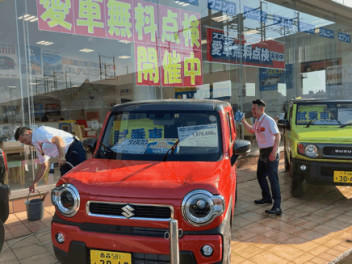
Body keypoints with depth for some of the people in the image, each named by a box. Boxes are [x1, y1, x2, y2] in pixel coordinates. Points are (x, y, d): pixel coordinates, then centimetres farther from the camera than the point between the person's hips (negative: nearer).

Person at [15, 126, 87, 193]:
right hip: (66, 157, 10)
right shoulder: (38, 146, 22)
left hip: (74, 149, -10)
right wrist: (34, 183, 26)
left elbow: (58, 140, -19)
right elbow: (43, 166, 28)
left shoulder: (39, 132, -6)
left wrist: (62, 157, -26)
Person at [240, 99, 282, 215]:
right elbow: (251, 130, 27)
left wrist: (274, 152, -29)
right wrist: (243, 121, 16)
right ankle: (267, 198, 37)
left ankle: (277, 207, -11)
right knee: (260, 176, 19)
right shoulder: (257, 121, 8)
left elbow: (278, 136, -21)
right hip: (262, 152, 9)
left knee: (273, 178, -12)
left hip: (270, 152, -9)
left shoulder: (269, 121, -18)